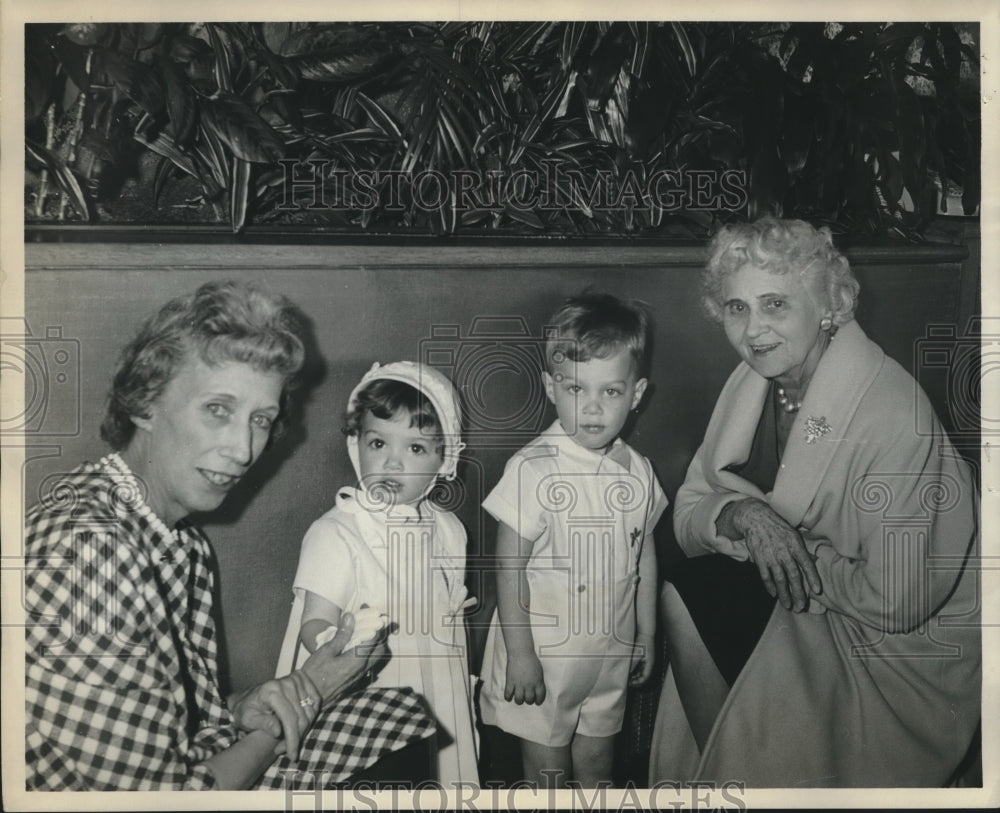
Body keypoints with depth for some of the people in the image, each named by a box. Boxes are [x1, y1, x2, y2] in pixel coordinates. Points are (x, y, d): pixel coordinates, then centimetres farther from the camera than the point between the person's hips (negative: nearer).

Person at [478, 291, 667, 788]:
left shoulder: (637, 471, -3)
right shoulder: (534, 469, -21)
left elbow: (645, 556, 8)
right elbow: (510, 567, -17)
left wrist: (646, 638, 15)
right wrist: (519, 654, -15)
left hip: (609, 654, 5)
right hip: (543, 654, -5)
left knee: (596, 764, 21)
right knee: (547, 771, 11)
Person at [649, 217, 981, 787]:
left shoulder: (893, 416, -26)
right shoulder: (755, 381, -2)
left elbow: (896, 602, -27)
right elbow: (688, 511, -1)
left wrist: (793, 546, -16)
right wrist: (740, 514, -22)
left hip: (913, 640, -7)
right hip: (807, 599, 7)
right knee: (689, 593, -14)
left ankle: (743, 765, 6)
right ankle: (716, 764, 7)